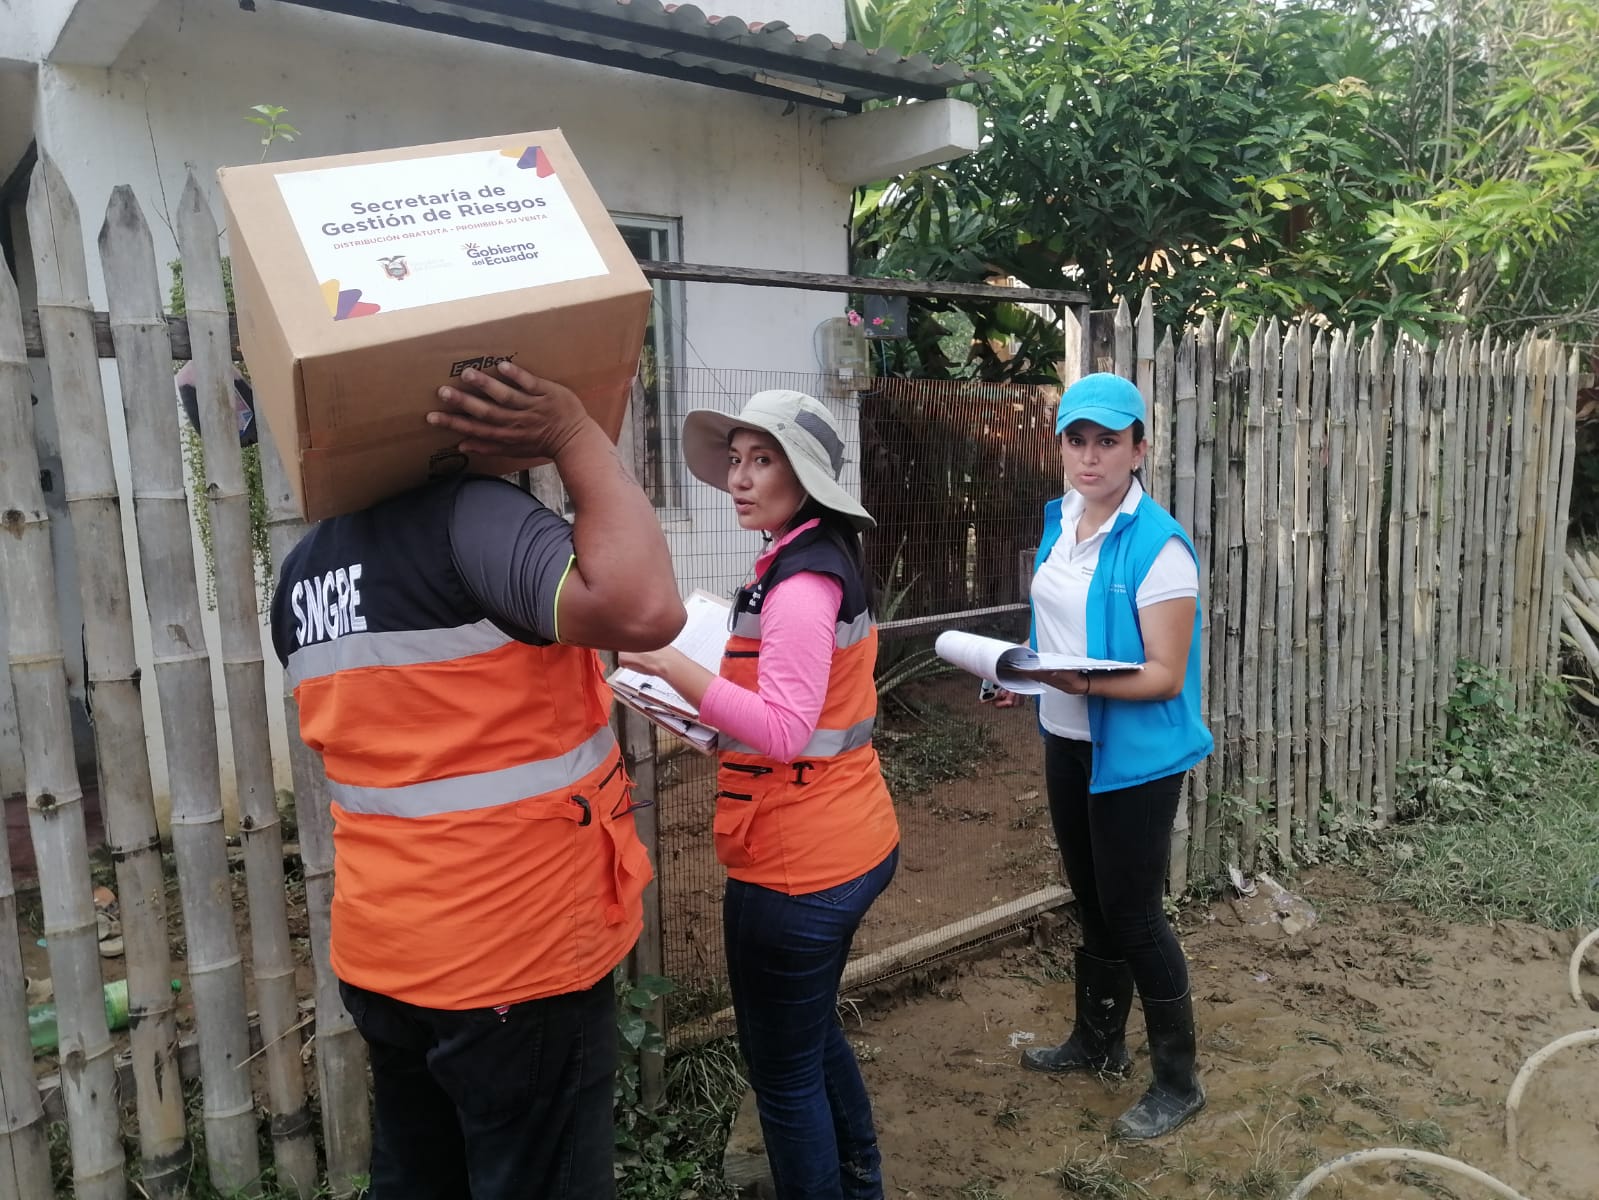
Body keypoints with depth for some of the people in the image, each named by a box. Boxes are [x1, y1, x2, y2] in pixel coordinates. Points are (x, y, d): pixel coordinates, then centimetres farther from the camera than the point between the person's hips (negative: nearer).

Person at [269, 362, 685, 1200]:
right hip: (517, 962, -8)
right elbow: (644, 609, -35)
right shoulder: (464, 518, -21)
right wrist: (577, 439, -23)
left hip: (383, 959, 8)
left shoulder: (302, 573, 7)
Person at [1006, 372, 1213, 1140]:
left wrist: (1085, 682, -35)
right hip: (1068, 743, 7)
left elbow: (1165, 676, -21)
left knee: (1133, 913, 4)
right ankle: (1099, 1042, 41)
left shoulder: (1158, 545, -20)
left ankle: (1178, 1082, 24)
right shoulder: (1060, 519, 3)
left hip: (1136, 755, -7)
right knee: (1092, 902, 21)